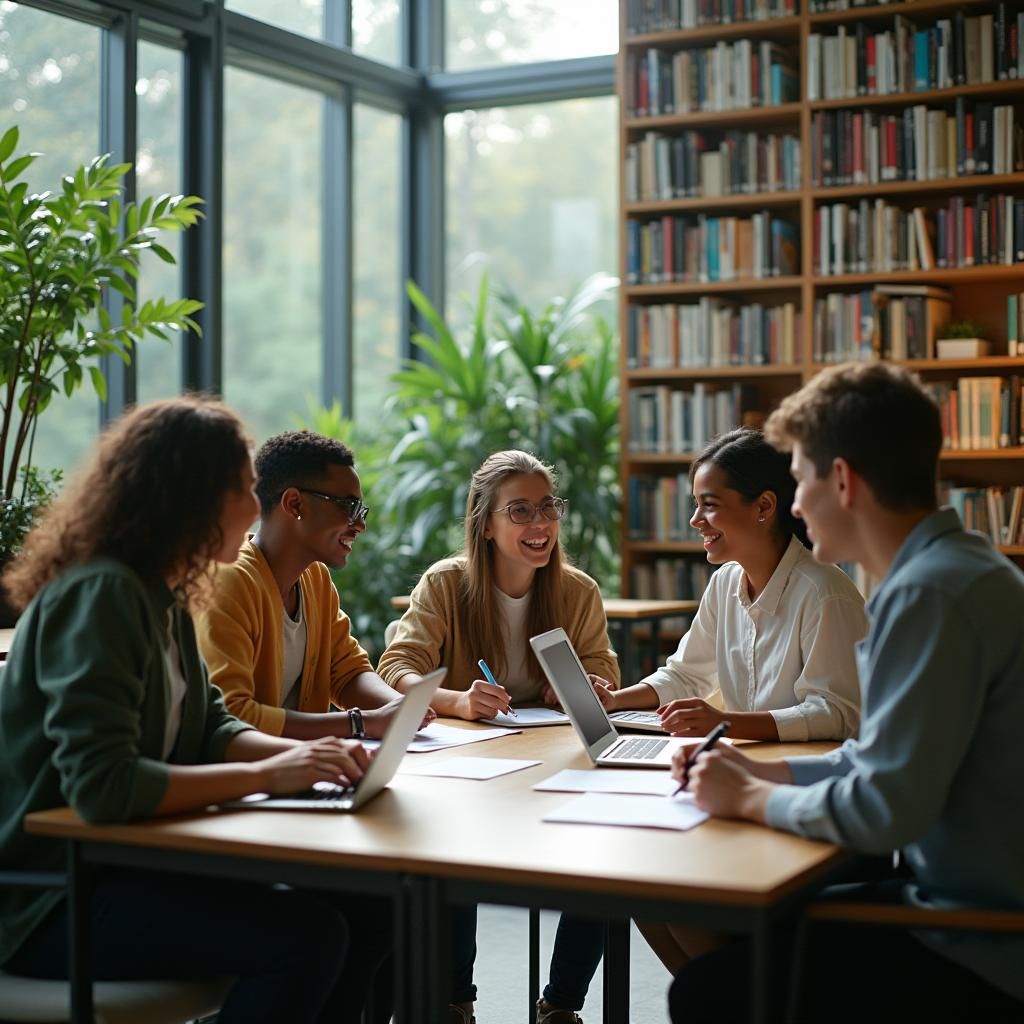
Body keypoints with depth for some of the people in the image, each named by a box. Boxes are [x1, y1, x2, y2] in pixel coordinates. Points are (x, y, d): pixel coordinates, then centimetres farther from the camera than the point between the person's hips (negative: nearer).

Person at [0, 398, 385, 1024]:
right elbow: (101, 786, -29)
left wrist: (306, 756, -8)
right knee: (307, 935, -23)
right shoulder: (99, 595, -21)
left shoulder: (163, 597, 10)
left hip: (125, 866, 9)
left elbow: (210, 730, 11)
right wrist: (266, 775, -24)